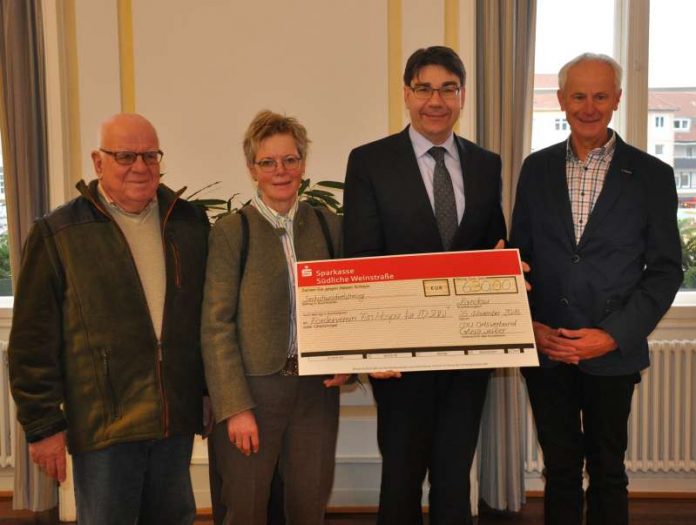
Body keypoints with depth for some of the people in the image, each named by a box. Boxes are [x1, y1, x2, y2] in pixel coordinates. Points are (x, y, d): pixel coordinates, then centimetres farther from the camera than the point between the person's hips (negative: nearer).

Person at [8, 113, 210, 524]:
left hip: (177, 421, 4)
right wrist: (43, 424, -6)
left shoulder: (190, 222, 7)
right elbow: (34, 339, -4)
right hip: (103, 426, -4)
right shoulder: (57, 233, -4)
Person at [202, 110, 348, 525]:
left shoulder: (327, 224, 5)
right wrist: (235, 407, -13)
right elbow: (217, 325, -8)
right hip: (252, 388, -3)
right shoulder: (231, 231, -6)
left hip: (317, 389, 3)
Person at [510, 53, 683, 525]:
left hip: (612, 353, -2)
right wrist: (529, 325, -5)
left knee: (608, 472, 11)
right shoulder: (537, 168, 5)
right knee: (560, 469, 13)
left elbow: (666, 269, -2)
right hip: (545, 349, 2)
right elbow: (519, 255, 8)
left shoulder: (652, 175, -2)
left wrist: (613, 336, -12)